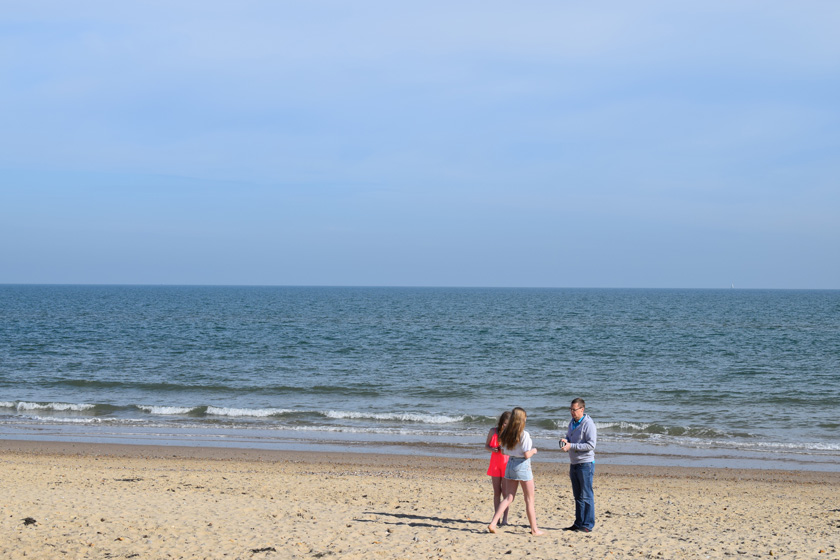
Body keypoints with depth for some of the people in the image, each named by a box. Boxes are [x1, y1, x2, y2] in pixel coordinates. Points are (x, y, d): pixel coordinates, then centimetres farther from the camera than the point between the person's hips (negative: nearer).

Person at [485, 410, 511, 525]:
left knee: (505, 492, -4)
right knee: (496, 492, 5)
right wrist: (492, 449, -11)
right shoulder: (493, 431, 1)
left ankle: (505, 518, 1)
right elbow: (486, 445, 10)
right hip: (495, 463, 3)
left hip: (507, 463, -3)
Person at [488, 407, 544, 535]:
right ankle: (534, 529, 14)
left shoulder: (506, 433, 2)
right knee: (529, 500, 7)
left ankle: (493, 523, -4)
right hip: (522, 466, -6)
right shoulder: (524, 435, -16)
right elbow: (526, 455, -18)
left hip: (510, 464, 6)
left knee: (508, 498, 9)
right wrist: (533, 451, 3)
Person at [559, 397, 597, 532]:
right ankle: (578, 524, 16)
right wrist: (564, 441, 1)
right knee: (577, 496, 11)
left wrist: (571, 446, -22)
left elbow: (591, 445, -19)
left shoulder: (588, 424, -13)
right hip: (574, 464, 8)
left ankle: (588, 525, -3)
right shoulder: (572, 423, 13)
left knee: (586, 495, -6)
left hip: (585, 464, -8)